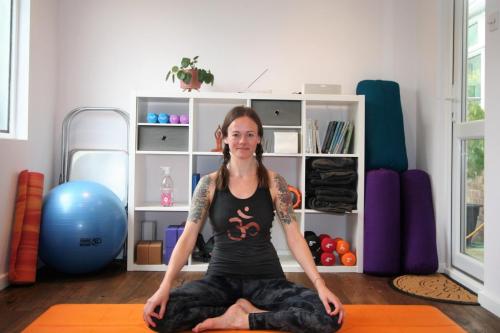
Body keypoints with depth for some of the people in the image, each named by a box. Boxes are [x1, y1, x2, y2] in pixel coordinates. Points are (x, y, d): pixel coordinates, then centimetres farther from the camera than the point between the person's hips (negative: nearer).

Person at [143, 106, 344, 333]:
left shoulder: (274, 182, -3)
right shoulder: (209, 184, -3)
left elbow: (294, 237, -6)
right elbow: (188, 237, -7)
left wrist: (320, 284, -17)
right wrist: (165, 286, -20)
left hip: (266, 278, 0)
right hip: (221, 277, 0)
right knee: (159, 315, -25)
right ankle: (252, 310, -10)